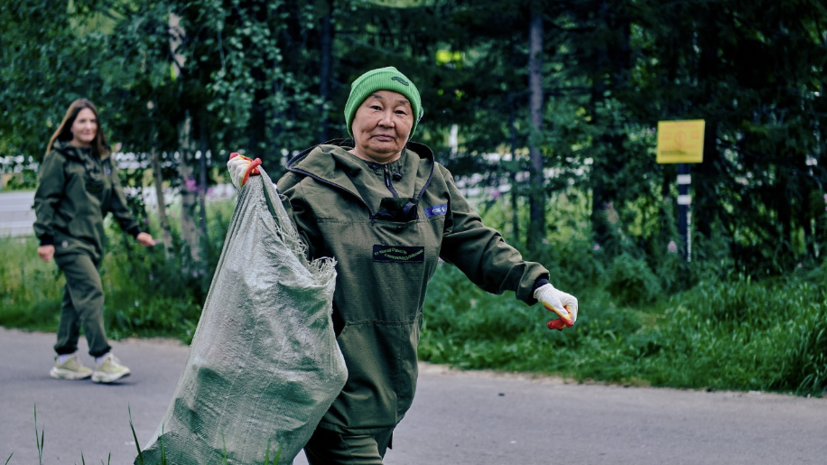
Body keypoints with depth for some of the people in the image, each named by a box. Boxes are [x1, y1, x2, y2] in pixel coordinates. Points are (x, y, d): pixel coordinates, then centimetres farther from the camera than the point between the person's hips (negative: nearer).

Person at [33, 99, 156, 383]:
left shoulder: (103, 160, 15)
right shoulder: (59, 159, -4)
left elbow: (116, 199, 18)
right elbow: (45, 200, -6)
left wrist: (135, 230, 12)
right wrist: (45, 239, -12)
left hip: (92, 240, 7)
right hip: (68, 239, -7)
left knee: (76, 298, 10)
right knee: (91, 293, -17)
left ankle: (65, 360, 17)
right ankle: (103, 361, -21)